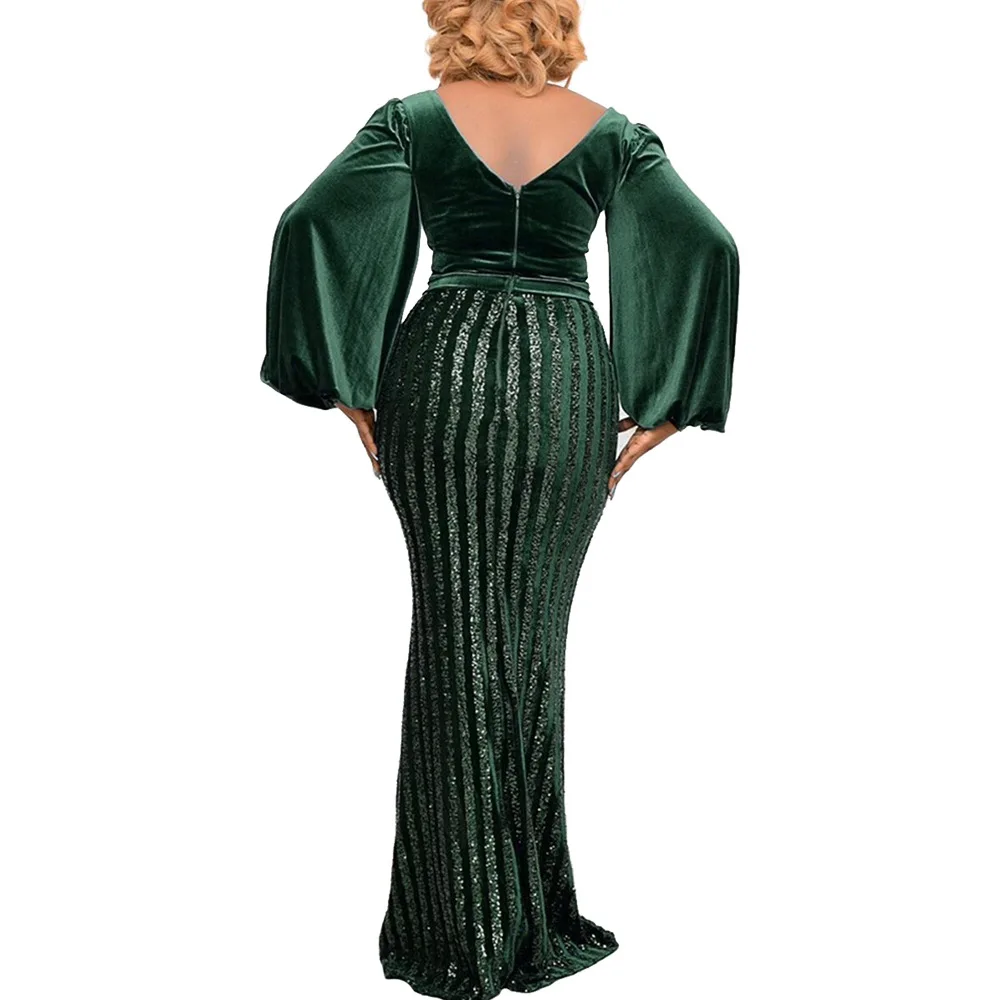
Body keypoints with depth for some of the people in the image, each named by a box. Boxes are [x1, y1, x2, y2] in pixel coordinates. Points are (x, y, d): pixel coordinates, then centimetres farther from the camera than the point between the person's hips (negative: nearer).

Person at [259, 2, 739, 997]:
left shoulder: (414, 119, 5)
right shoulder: (611, 132, 7)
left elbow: (308, 224, -7)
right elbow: (710, 247, -3)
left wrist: (348, 385, -3)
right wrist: (660, 410, 0)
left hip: (445, 366, -1)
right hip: (570, 378, 1)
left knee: (454, 631, 5)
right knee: (535, 635, 11)